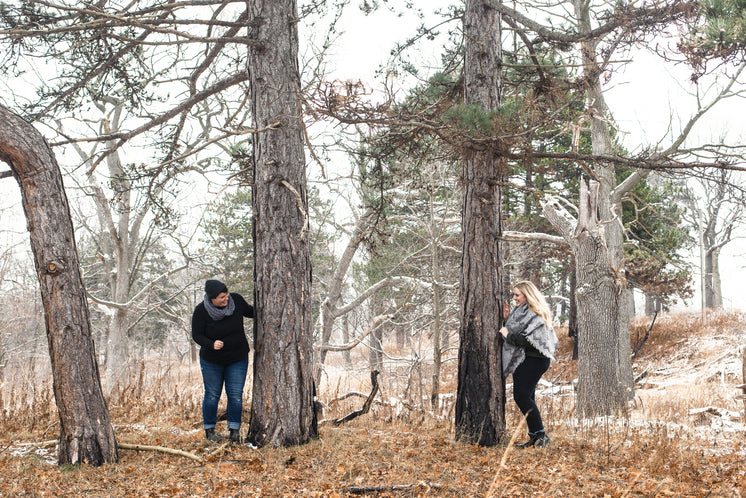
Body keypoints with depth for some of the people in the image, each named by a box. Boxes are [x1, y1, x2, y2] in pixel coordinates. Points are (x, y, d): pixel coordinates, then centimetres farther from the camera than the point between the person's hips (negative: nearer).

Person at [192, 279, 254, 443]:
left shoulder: (236, 300, -13)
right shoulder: (201, 311, -20)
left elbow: (249, 312, 7)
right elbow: (196, 335, -15)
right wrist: (211, 344, -32)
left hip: (238, 359, 1)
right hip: (211, 360, -1)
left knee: (236, 395, 0)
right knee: (212, 395, 6)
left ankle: (234, 430, 11)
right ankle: (209, 430, 21)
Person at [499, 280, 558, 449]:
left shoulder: (535, 315, -14)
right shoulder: (520, 311, 16)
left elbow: (526, 340, -21)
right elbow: (515, 332, 20)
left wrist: (507, 335, -10)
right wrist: (507, 319, 9)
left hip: (533, 360, -10)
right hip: (523, 360, 10)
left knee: (522, 396, -14)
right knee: (526, 397, 9)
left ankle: (541, 434, -10)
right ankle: (534, 436, 13)